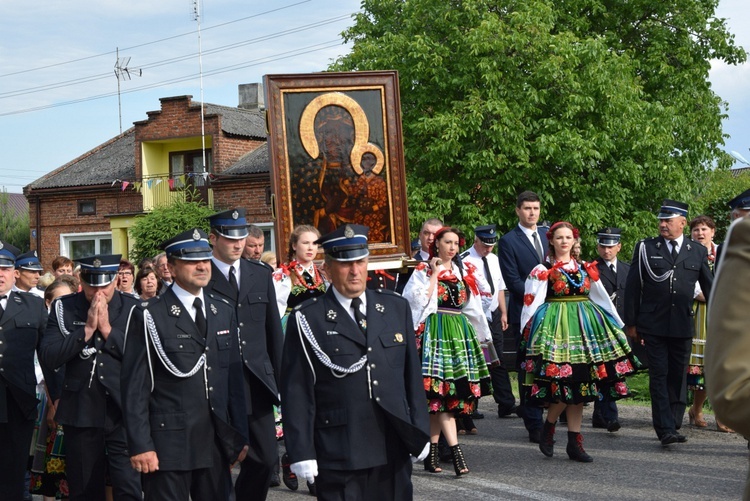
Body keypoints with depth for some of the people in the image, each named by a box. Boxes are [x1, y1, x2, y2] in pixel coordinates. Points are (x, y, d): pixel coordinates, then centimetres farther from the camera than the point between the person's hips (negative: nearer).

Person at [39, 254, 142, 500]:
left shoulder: (133, 308, 0)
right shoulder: (63, 307, 1)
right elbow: (48, 358, -9)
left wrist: (107, 329, -15)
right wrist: (87, 329, -16)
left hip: (123, 412, -1)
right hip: (81, 412, 2)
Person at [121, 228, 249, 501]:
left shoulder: (224, 312, 12)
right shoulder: (149, 317, -6)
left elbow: (234, 378, 13)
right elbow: (135, 386, -8)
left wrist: (240, 434, 10)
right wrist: (140, 445, -12)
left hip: (216, 444, 5)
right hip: (168, 446, -5)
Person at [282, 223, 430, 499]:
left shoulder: (396, 308, 10)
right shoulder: (307, 320, -3)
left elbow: (412, 374, 13)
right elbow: (297, 392, -5)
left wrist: (419, 433, 11)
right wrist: (302, 453, -8)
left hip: (394, 455, 4)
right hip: (337, 458, -4)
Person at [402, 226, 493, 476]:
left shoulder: (465, 271, 16)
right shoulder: (423, 270, 3)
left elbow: (484, 293, 25)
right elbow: (420, 300, -10)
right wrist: (434, 274, -7)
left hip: (460, 331, 5)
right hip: (434, 331, -5)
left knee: (437, 394, 4)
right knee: (440, 391, -15)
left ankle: (432, 453, 7)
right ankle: (456, 451, -21)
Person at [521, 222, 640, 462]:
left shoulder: (586, 268, 14)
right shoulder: (543, 270, 0)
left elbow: (602, 298, 19)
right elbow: (531, 302, -3)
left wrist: (618, 325, 20)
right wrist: (527, 330, -11)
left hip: (585, 325, 5)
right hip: (555, 324, -5)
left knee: (579, 386, 4)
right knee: (563, 386, -13)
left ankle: (575, 443, 8)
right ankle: (548, 428, 11)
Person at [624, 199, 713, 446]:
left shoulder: (698, 252, 7)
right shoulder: (645, 248, 3)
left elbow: (710, 289, 13)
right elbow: (632, 287, 3)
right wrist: (631, 323, 0)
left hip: (683, 325, 2)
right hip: (653, 325, -2)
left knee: (678, 377, 7)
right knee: (659, 376, -5)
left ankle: (673, 425, 18)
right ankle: (665, 430, -7)